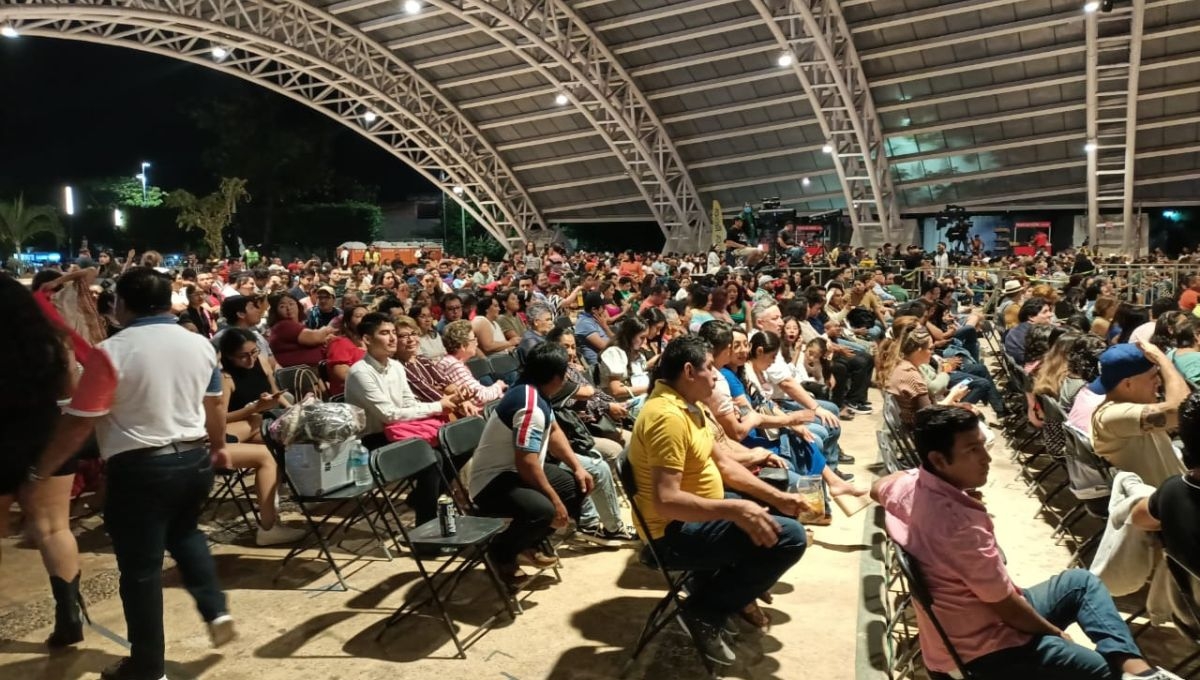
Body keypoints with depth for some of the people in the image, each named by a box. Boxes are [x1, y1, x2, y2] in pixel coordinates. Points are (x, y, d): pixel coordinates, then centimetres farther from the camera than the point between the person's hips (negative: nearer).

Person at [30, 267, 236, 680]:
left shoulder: (111, 352, -14)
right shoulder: (200, 344, 2)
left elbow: (78, 424, -14)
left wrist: (40, 472, -2)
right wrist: (218, 446, 29)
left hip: (139, 468, -6)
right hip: (194, 459, 6)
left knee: (140, 568, 7)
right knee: (184, 533, 31)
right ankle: (216, 610, 19)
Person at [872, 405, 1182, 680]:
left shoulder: (907, 485, -9)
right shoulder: (960, 522, -36)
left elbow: (877, 487, 18)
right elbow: (1005, 605, -22)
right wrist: (1055, 632, -3)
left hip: (967, 616, 9)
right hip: (984, 649, -9)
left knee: (1081, 581, 18)